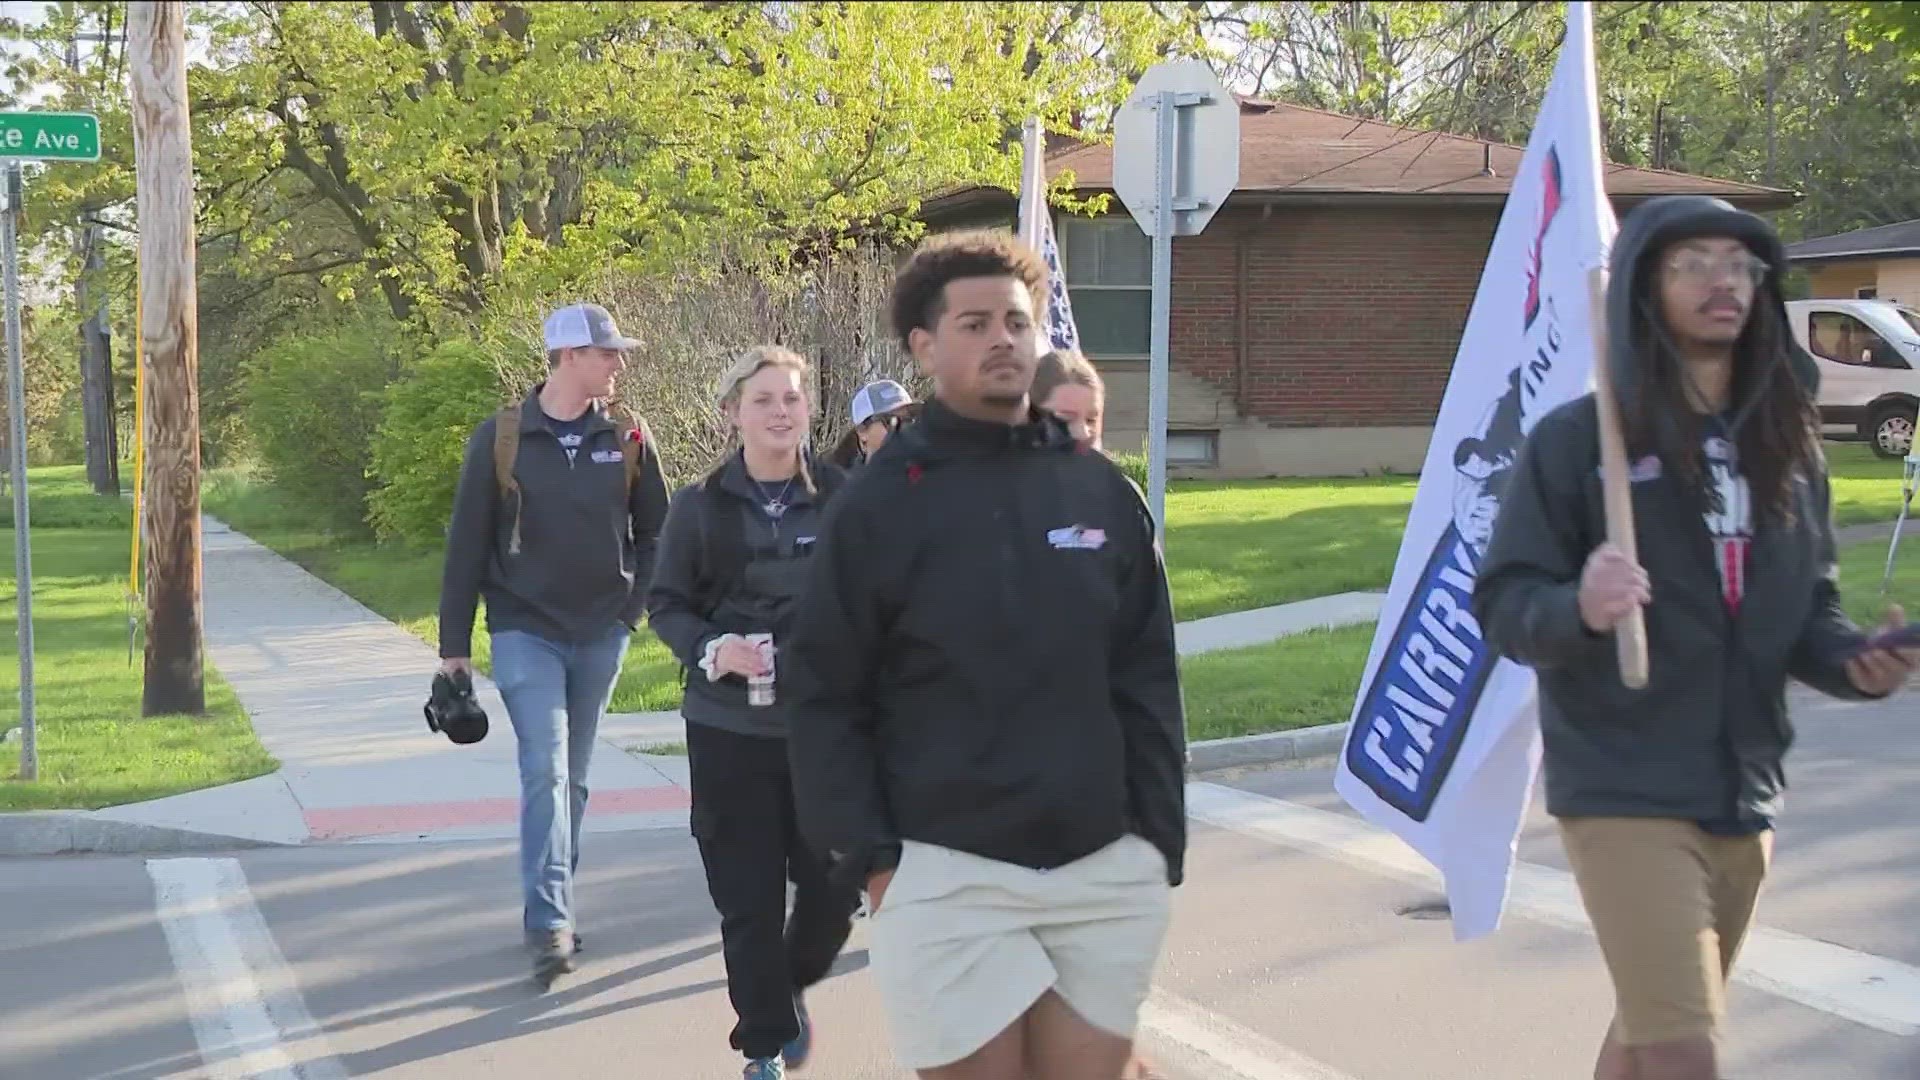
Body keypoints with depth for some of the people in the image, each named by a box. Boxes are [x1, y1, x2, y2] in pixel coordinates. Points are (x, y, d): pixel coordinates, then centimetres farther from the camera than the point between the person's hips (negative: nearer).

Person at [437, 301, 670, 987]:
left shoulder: (627, 439, 2)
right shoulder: (500, 438, -5)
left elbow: (656, 531, 13)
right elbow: (467, 543, -2)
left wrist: (633, 605, 2)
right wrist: (454, 642, -1)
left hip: (601, 634, 3)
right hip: (525, 630, -3)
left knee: (573, 776, 11)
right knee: (545, 768, -15)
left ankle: (551, 911, 23)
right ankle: (549, 922, -18)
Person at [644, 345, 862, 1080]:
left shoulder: (840, 497, -2)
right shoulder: (700, 505, -2)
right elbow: (665, 605, 4)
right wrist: (710, 649, -14)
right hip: (729, 728, -1)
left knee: (836, 884, 2)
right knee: (749, 897, 3)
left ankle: (792, 984, 35)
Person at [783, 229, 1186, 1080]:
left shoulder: (1103, 491, 7)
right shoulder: (879, 502, -2)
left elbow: (1148, 684, 10)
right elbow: (824, 698, -2)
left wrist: (1160, 841, 6)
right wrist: (868, 858, -7)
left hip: (1108, 870, 3)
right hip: (947, 876, -3)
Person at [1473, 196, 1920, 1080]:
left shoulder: (1786, 442, 7)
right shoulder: (1578, 438, -9)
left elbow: (1808, 605, 14)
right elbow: (1503, 604, -9)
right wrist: (1578, 610, -31)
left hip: (1744, 795, 6)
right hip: (1625, 792, -6)